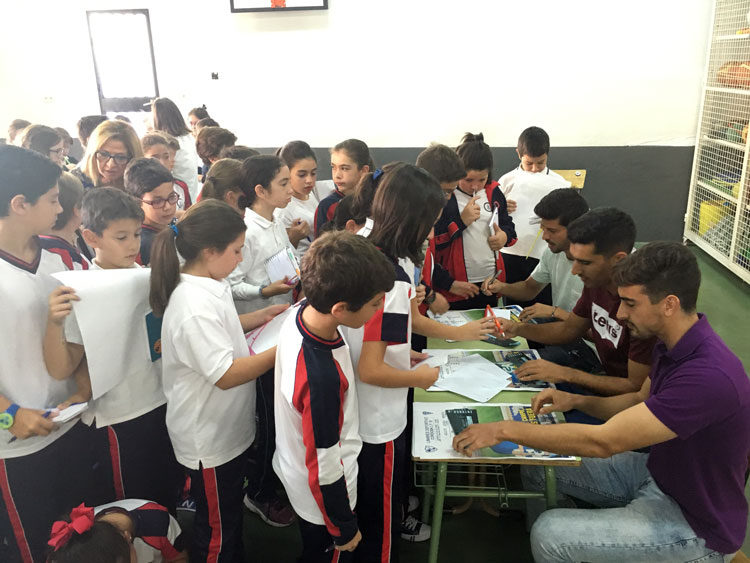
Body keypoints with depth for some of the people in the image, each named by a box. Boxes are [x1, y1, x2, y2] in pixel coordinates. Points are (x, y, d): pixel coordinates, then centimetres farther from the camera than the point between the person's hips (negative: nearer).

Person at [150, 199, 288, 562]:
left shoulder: (206, 284, -1)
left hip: (227, 428, 9)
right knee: (216, 531, 14)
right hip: (209, 438, -9)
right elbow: (226, 375, -30)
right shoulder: (195, 306, -31)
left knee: (230, 516, 29)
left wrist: (261, 317, 4)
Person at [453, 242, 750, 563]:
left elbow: (603, 442, -33)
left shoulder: (709, 374, -34)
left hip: (696, 523, -8)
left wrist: (505, 429, -28)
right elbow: (641, 401, 13)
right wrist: (576, 400, -4)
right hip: (658, 472, 8)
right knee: (537, 464, 5)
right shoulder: (675, 345, -4)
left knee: (551, 536, -19)